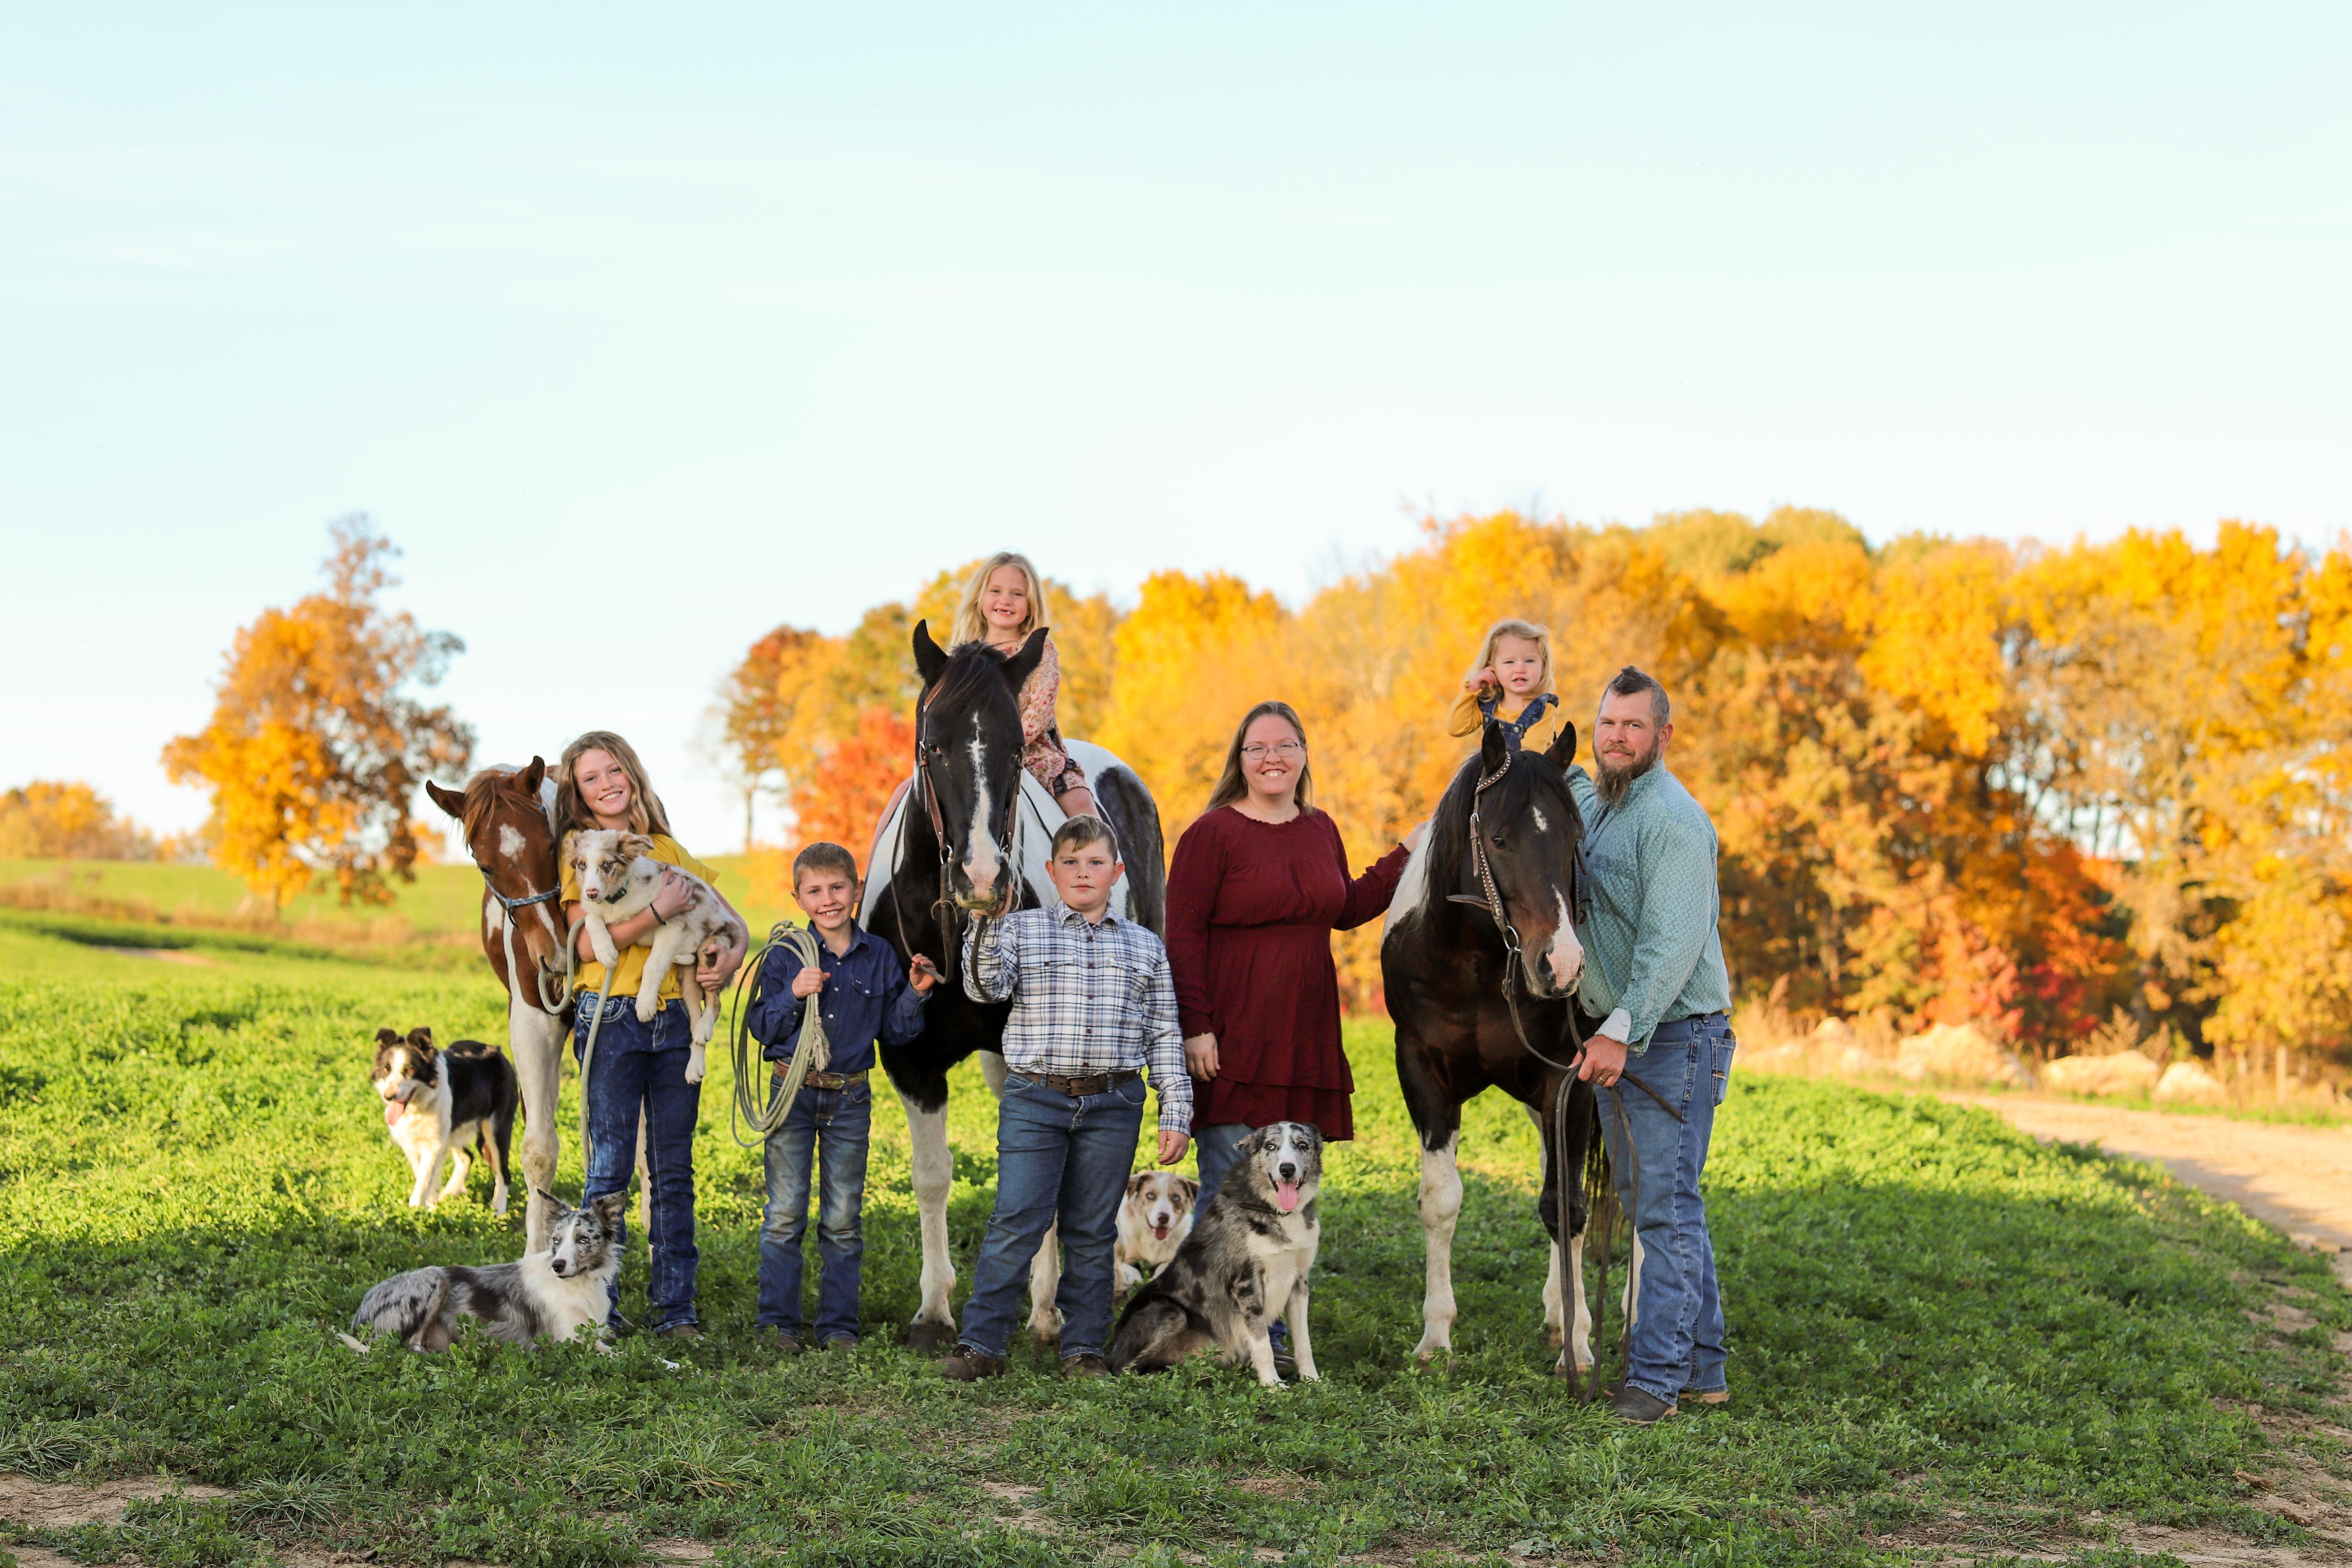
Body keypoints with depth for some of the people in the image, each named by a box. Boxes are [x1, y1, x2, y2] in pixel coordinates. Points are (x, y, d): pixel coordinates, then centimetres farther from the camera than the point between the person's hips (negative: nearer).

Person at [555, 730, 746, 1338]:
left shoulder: (669, 849, 14)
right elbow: (587, 943, -11)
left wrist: (729, 960, -3)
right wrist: (659, 910, -20)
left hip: (677, 1019, 4)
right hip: (612, 1018, -4)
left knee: (675, 1169, 6)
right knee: (610, 1164, -4)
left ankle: (673, 1307, 11)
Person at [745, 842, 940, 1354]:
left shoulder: (879, 956, 3)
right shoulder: (785, 955, -2)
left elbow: (894, 1032, 7)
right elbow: (762, 1028, -5)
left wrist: (915, 994, -8)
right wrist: (793, 995, -20)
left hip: (850, 1099, 2)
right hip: (793, 1094, -1)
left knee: (843, 1219, 6)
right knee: (785, 1214, 0)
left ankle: (839, 1324, 13)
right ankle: (779, 1323, 8)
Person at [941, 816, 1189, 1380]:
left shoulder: (1146, 947, 11)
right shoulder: (1022, 929, 6)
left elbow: (1164, 1037, 10)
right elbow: (986, 986, -9)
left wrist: (1176, 1112, 5)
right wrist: (985, 922, -20)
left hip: (1112, 1105, 2)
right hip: (1034, 1100, -2)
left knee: (1093, 1232, 7)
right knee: (1016, 1223, -6)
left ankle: (1084, 1348, 16)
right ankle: (981, 1344, 0)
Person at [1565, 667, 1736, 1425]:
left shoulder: (1674, 820, -15)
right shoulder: (1587, 805, 12)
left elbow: (1674, 944, -23)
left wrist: (1620, 1032, -26)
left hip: (1673, 1037, -9)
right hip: (1615, 1035, 9)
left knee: (1666, 1207, -9)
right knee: (1653, 1204, 13)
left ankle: (1658, 1377, -8)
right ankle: (1701, 1366, 20)